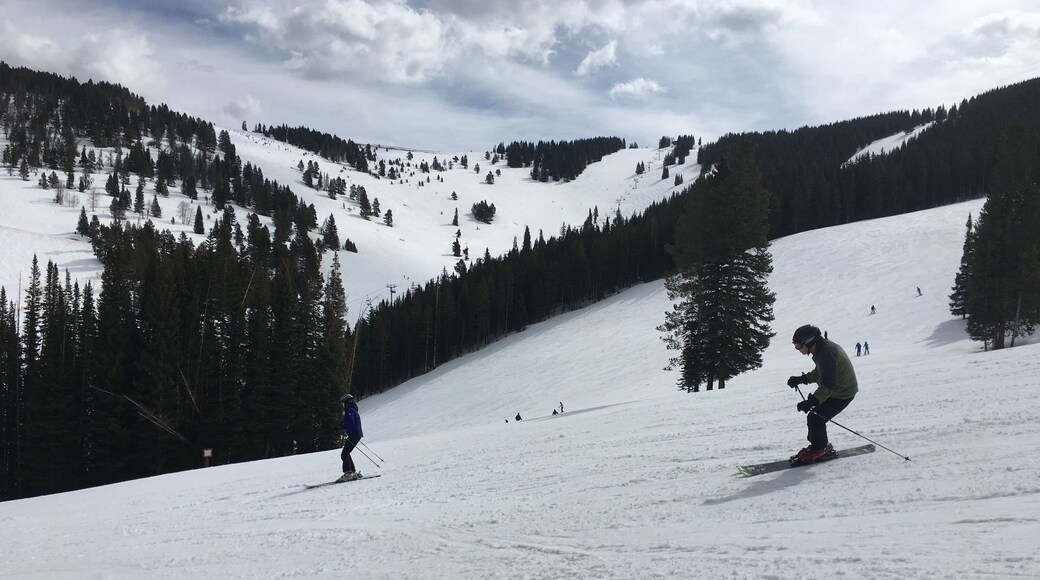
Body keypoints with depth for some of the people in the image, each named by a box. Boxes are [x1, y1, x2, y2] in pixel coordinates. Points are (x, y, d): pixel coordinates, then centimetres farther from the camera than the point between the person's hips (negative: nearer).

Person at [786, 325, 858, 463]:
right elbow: (819, 373, 19)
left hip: (842, 394, -10)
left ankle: (820, 448, 10)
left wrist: (811, 401, -35)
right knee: (814, 416, 11)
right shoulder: (823, 347, 4)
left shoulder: (826, 352, -29)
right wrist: (801, 379, 9)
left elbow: (828, 384, -31)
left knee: (815, 418, -9)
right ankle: (821, 447, 24)